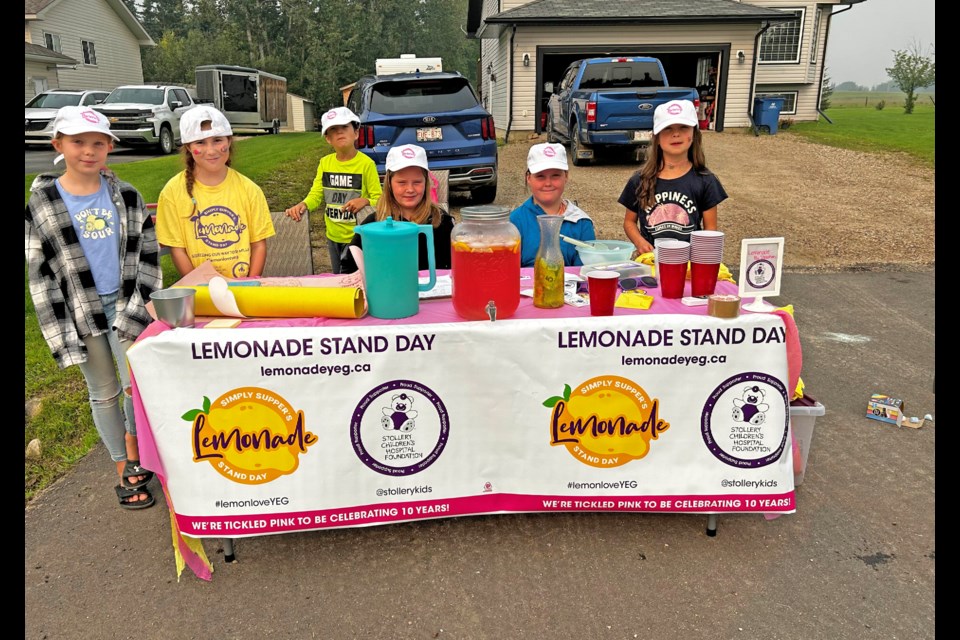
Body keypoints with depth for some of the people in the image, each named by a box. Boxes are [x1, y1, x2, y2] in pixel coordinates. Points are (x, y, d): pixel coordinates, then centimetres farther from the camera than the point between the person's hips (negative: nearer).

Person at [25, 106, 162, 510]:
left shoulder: (126, 196, 0)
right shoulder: (41, 204, -4)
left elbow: (148, 253, 2)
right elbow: (40, 274, -4)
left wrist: (138, 307, -8)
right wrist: (61, 335, -8)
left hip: (126, 304, 1)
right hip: (81, 312, 0)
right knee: (104, 393, 10)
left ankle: (134, 450, 21)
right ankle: (124, 470, 25)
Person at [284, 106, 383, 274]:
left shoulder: (366, 163, -13)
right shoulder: (325, 162, 1)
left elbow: (379, 199, -10)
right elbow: (316, 194, 3)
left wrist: (365, 201, -31)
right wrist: (302, 205, -18)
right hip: (333, 236, 6)